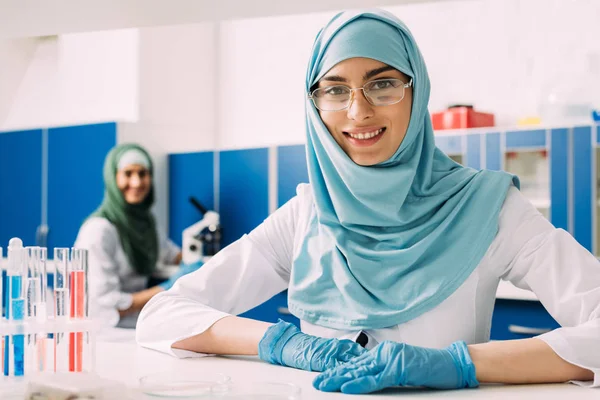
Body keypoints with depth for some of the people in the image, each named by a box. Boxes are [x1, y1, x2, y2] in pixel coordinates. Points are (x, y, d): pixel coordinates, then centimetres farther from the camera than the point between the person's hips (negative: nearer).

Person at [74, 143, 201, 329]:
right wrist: (168, 289, -15)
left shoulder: (143, 220, 9)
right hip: (105, 332, -7)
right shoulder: (98, 230, -14)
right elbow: (104, 305, -18)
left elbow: (170, 253, 27)